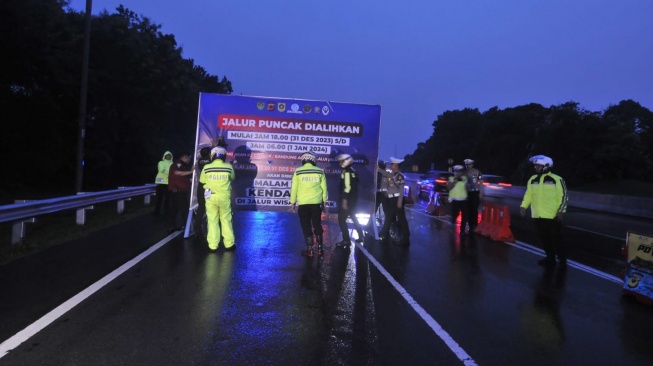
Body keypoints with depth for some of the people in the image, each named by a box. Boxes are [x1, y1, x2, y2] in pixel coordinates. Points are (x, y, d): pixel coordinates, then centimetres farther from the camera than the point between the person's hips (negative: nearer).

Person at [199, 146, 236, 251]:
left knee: (212, 221, 7)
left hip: (211, 197, 0)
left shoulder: (206, 167, -6)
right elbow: (232, 178, 11)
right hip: (224, 197, 0)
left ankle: (212, 245, 7)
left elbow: (202, 180, 7)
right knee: (226, 220, 10)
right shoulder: (228, 167, -7)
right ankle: (229, 244, 15)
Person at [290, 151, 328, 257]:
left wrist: (293, 202, 7)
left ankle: (310, 250, 7)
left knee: (306, 226, 6)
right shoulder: (320, 171, 1)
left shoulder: (298, 172, -3)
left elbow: (294, 188, -2)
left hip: (303, 203, -2)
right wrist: (324, 201, 16)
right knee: (317, 225, 14)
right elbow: (324, 187, 5)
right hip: (316, 203, 2)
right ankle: (320, 248, 18)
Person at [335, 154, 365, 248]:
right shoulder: (352, 171, 14)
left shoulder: (347, 172, -16)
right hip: (353, 199, 10)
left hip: (347, 200, -10)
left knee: (341, 219, -7)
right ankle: (361, 236, 29)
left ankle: (346, 240, -7)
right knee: (353, 218, 22)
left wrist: (344, 200, -24)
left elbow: (347, 187, -23)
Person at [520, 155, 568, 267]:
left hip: (553, 216, -5)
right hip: (538, 216, 5)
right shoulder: (532, 180, 9)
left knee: (556, 239, 2)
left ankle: (562, 259, 18)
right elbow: (528, 194, 13)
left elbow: (564, 196, -5)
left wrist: (561, 211, -11)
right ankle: (550, 258, 23)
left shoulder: (557, 180, -7)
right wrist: (523, 206, 1)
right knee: (545, 239, 11)